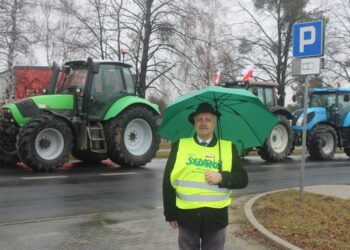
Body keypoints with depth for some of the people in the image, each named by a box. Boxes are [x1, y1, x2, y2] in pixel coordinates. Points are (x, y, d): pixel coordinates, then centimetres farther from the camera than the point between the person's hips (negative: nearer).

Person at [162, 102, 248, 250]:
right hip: (187, 215, 0)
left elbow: (242, 179, 3)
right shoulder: (179, 146, 2)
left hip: (216, 216, 1)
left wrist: (222, 177, -16)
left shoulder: (228, 147, 4)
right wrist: (170, 213, 2)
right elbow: (168, 181, 3)